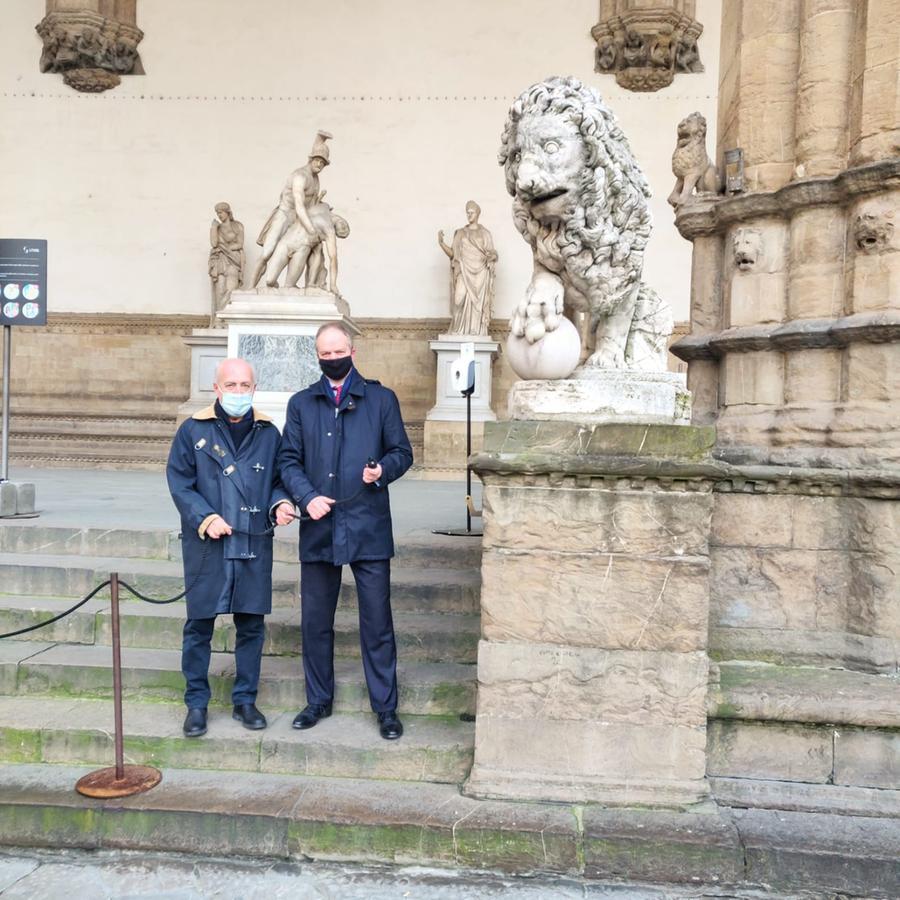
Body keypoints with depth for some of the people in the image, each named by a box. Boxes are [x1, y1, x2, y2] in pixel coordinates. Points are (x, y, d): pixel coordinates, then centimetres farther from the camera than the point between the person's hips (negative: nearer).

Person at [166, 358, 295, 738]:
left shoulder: (268, 432, 6)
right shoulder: (193, 430, 0)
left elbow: (278, 479, 13)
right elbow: (179, 481, -2)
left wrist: (280, 504, -7)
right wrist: (205, 518, -13)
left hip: (254, 545, 2)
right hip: (206, 545, -2)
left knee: (251, 625, 9)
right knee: (199, 625, 6)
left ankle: (245, 700, 25)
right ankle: (196, 703, 22)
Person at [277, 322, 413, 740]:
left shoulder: (381, 399, 7)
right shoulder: (301, 404, 12)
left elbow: (402, 452, 7)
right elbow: (288, 460, 8)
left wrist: (382, 469, -14)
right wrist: (307, 497, -10)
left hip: (368, 528, -2)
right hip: (318, 529, 2)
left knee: (377, 621, 2)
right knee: (314, 621, 12)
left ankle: (385, 706, 16)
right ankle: (319, 700, 29)